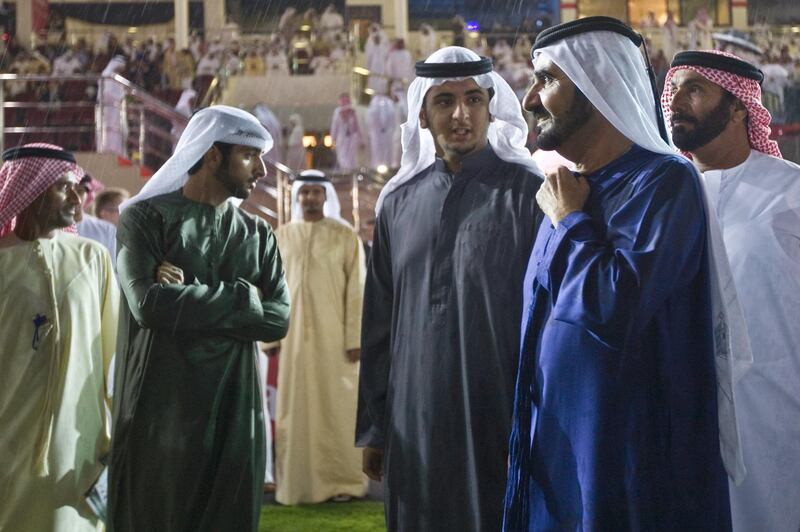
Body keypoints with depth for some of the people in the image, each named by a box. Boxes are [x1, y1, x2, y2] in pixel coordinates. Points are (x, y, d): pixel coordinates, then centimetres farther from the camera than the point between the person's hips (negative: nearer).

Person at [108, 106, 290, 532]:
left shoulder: (257, 234, 13)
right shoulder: (145, 218, 1)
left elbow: (278, 319, 0)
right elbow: (149, 304, -15)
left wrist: (188, 302, -9)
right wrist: (243, 298, -6)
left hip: (235, 412, 3)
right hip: (160, 411, -3)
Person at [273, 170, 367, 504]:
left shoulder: (345, 236, 0)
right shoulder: (281, 237, 8)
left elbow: (356, 289, -4)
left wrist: (354, 338, -11)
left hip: (333, 335, -2)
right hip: (292, 336, 2)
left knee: (337, 406, 0)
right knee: (295, 407, 4)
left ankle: (342, 479, 6)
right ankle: (297, 481, 9)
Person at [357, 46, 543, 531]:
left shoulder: (526, 194, -4)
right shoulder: (399, 202, 9)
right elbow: (379, 322, 13)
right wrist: (373, 428, 10)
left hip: (498, 425, -4)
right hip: (414, 428, 4)